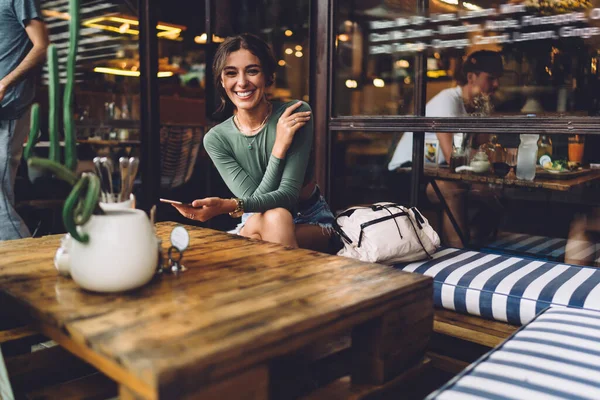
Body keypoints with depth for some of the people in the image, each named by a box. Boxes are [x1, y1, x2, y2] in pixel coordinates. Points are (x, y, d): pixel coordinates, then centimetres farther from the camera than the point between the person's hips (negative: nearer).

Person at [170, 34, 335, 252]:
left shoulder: (296, 113, -17)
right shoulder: (215, 139, -11)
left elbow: (288, 195, -24)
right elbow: (255, 199, -17)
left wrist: (228, 205, -41)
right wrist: (279, 146, -28)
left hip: (310, 220, -1)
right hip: (255, 224, 1)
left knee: (274, 218, -33)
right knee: (256, 223, -33)